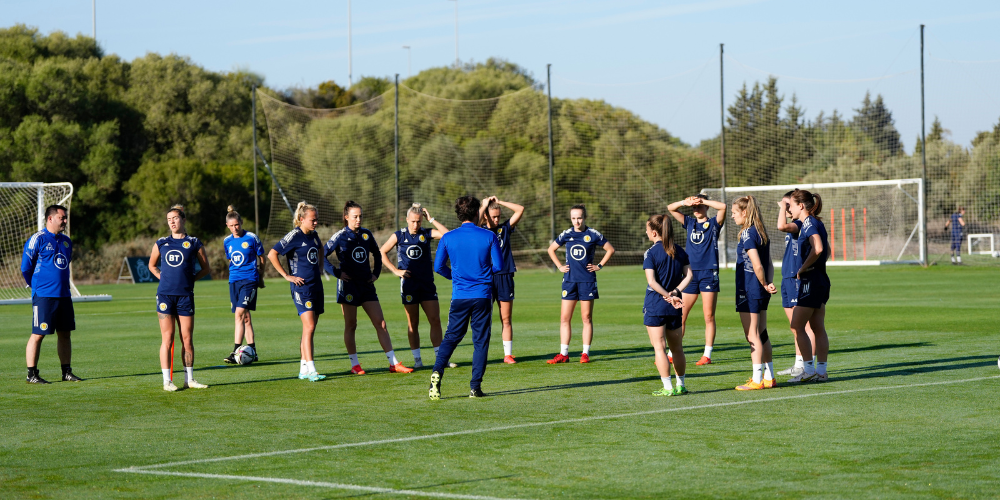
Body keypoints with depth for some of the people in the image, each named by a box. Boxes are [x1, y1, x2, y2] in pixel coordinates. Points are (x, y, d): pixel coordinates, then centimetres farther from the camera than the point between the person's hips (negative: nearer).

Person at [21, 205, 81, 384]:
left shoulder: (66, 241, 14)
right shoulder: (37, 239, -8)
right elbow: (25, 267, -5)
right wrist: (36, 286, 6)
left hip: (64, 295, 7)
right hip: (44, 296, -7)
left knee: (65, 333, 9)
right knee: (38, 334, -6)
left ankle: (66, 372, 15)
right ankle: (32, 374, -1)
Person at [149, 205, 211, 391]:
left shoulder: (194, 243, 5)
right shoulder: (161, 243, 9)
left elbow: (206, 269, 13)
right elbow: (152, 266, 23)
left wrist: (191, 279, 2)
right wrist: (163, 277, 8)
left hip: (185, 295, 0)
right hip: (165, 294, 0)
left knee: (187, 339, 3)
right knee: (167, 338, -3)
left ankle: (189, 379, 14)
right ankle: (167, 381, -1)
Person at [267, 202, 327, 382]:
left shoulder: (313, 235, 11)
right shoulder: (294, 236, -12)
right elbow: (272, 254, -16)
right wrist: (287, 276, -14)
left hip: (316, 285, 8)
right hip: (301, 287, -8)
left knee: (310, 329, 9)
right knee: (309, 327, -15)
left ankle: (303, 369, 14)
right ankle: (311, 370, -17)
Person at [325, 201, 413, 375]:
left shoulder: (366, 234, 7)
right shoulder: (340, 236, -6)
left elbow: (377, 254, 23)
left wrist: (376, 273, 13)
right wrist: (336, 272, -10)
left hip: (367, 285, 4)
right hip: (348, 285, -4)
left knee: (381, 323, 1)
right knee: (351, 326, 2)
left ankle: (393, 363, 2)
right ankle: (354, 364, 10)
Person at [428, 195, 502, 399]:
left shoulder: (448, 238, 0)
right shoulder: (488, 236, -4)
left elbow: (438, 266, 3)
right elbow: (499, 266, -3)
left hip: (460, 296, 1)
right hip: (483, 295, -1)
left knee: (451, 337, 11)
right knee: (480, 340, 6)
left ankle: (437, 372, -12)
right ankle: (475, 387, 2)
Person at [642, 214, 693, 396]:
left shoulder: (650, 253, -10)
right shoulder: (680, 251, 6)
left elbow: (651, 281, -18)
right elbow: (688, 275, -1)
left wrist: (668, 296, -13)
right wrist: (675, 292, -9)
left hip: (655, 306, -5)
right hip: (674, 307, 6)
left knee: (659, 347, -3)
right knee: (677, 347, 15)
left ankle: (668, 388, -7)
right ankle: (680, 385, 21)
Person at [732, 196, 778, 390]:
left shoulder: (747, 234, -16)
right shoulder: (761, 233, 11)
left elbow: (757, 266, -20)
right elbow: (768, 265, 12)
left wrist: (765, 285, -6)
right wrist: (769, 283, 1)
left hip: (749, 292, -9)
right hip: (761, 293, 9)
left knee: (752, 335, -4)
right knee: (762, 334, 14)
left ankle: (757, 380, -3)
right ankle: (769, 377, 18)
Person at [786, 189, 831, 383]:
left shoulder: (809, 223, -14)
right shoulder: (815, 223, 15)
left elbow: (818, 249, -30)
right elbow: (827, 251, 27)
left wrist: (803, 268, -19)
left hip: (811, 280, -10)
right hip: (820, 279, 10)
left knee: (797, 326, -5)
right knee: (818, 327, 9)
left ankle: (809, 369, -4)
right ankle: (821, 370, 10)